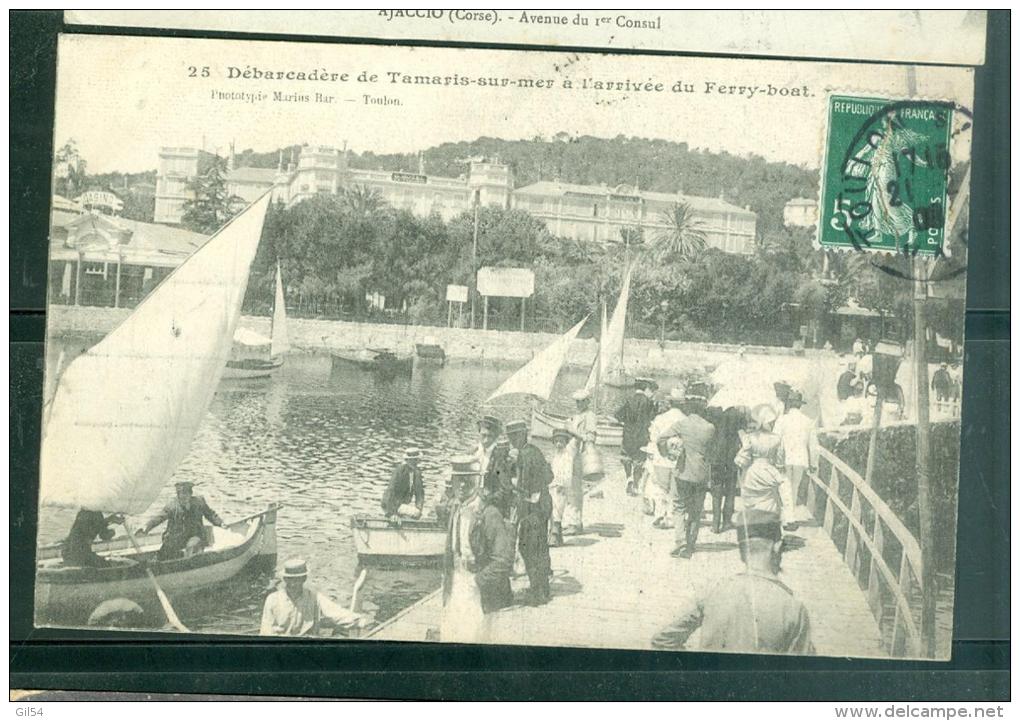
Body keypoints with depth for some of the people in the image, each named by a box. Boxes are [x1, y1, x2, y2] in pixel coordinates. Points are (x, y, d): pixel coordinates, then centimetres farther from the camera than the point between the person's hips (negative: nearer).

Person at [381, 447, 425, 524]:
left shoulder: (417, 472, 0)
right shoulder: (399, 471, -22)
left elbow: (419, 491, 7)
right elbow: (391, 492, -25)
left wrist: (419, 508, -7)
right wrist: (392, 513, -29)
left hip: (403, 503, 8)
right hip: (392, 504, -8)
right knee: (416, 513, -27)